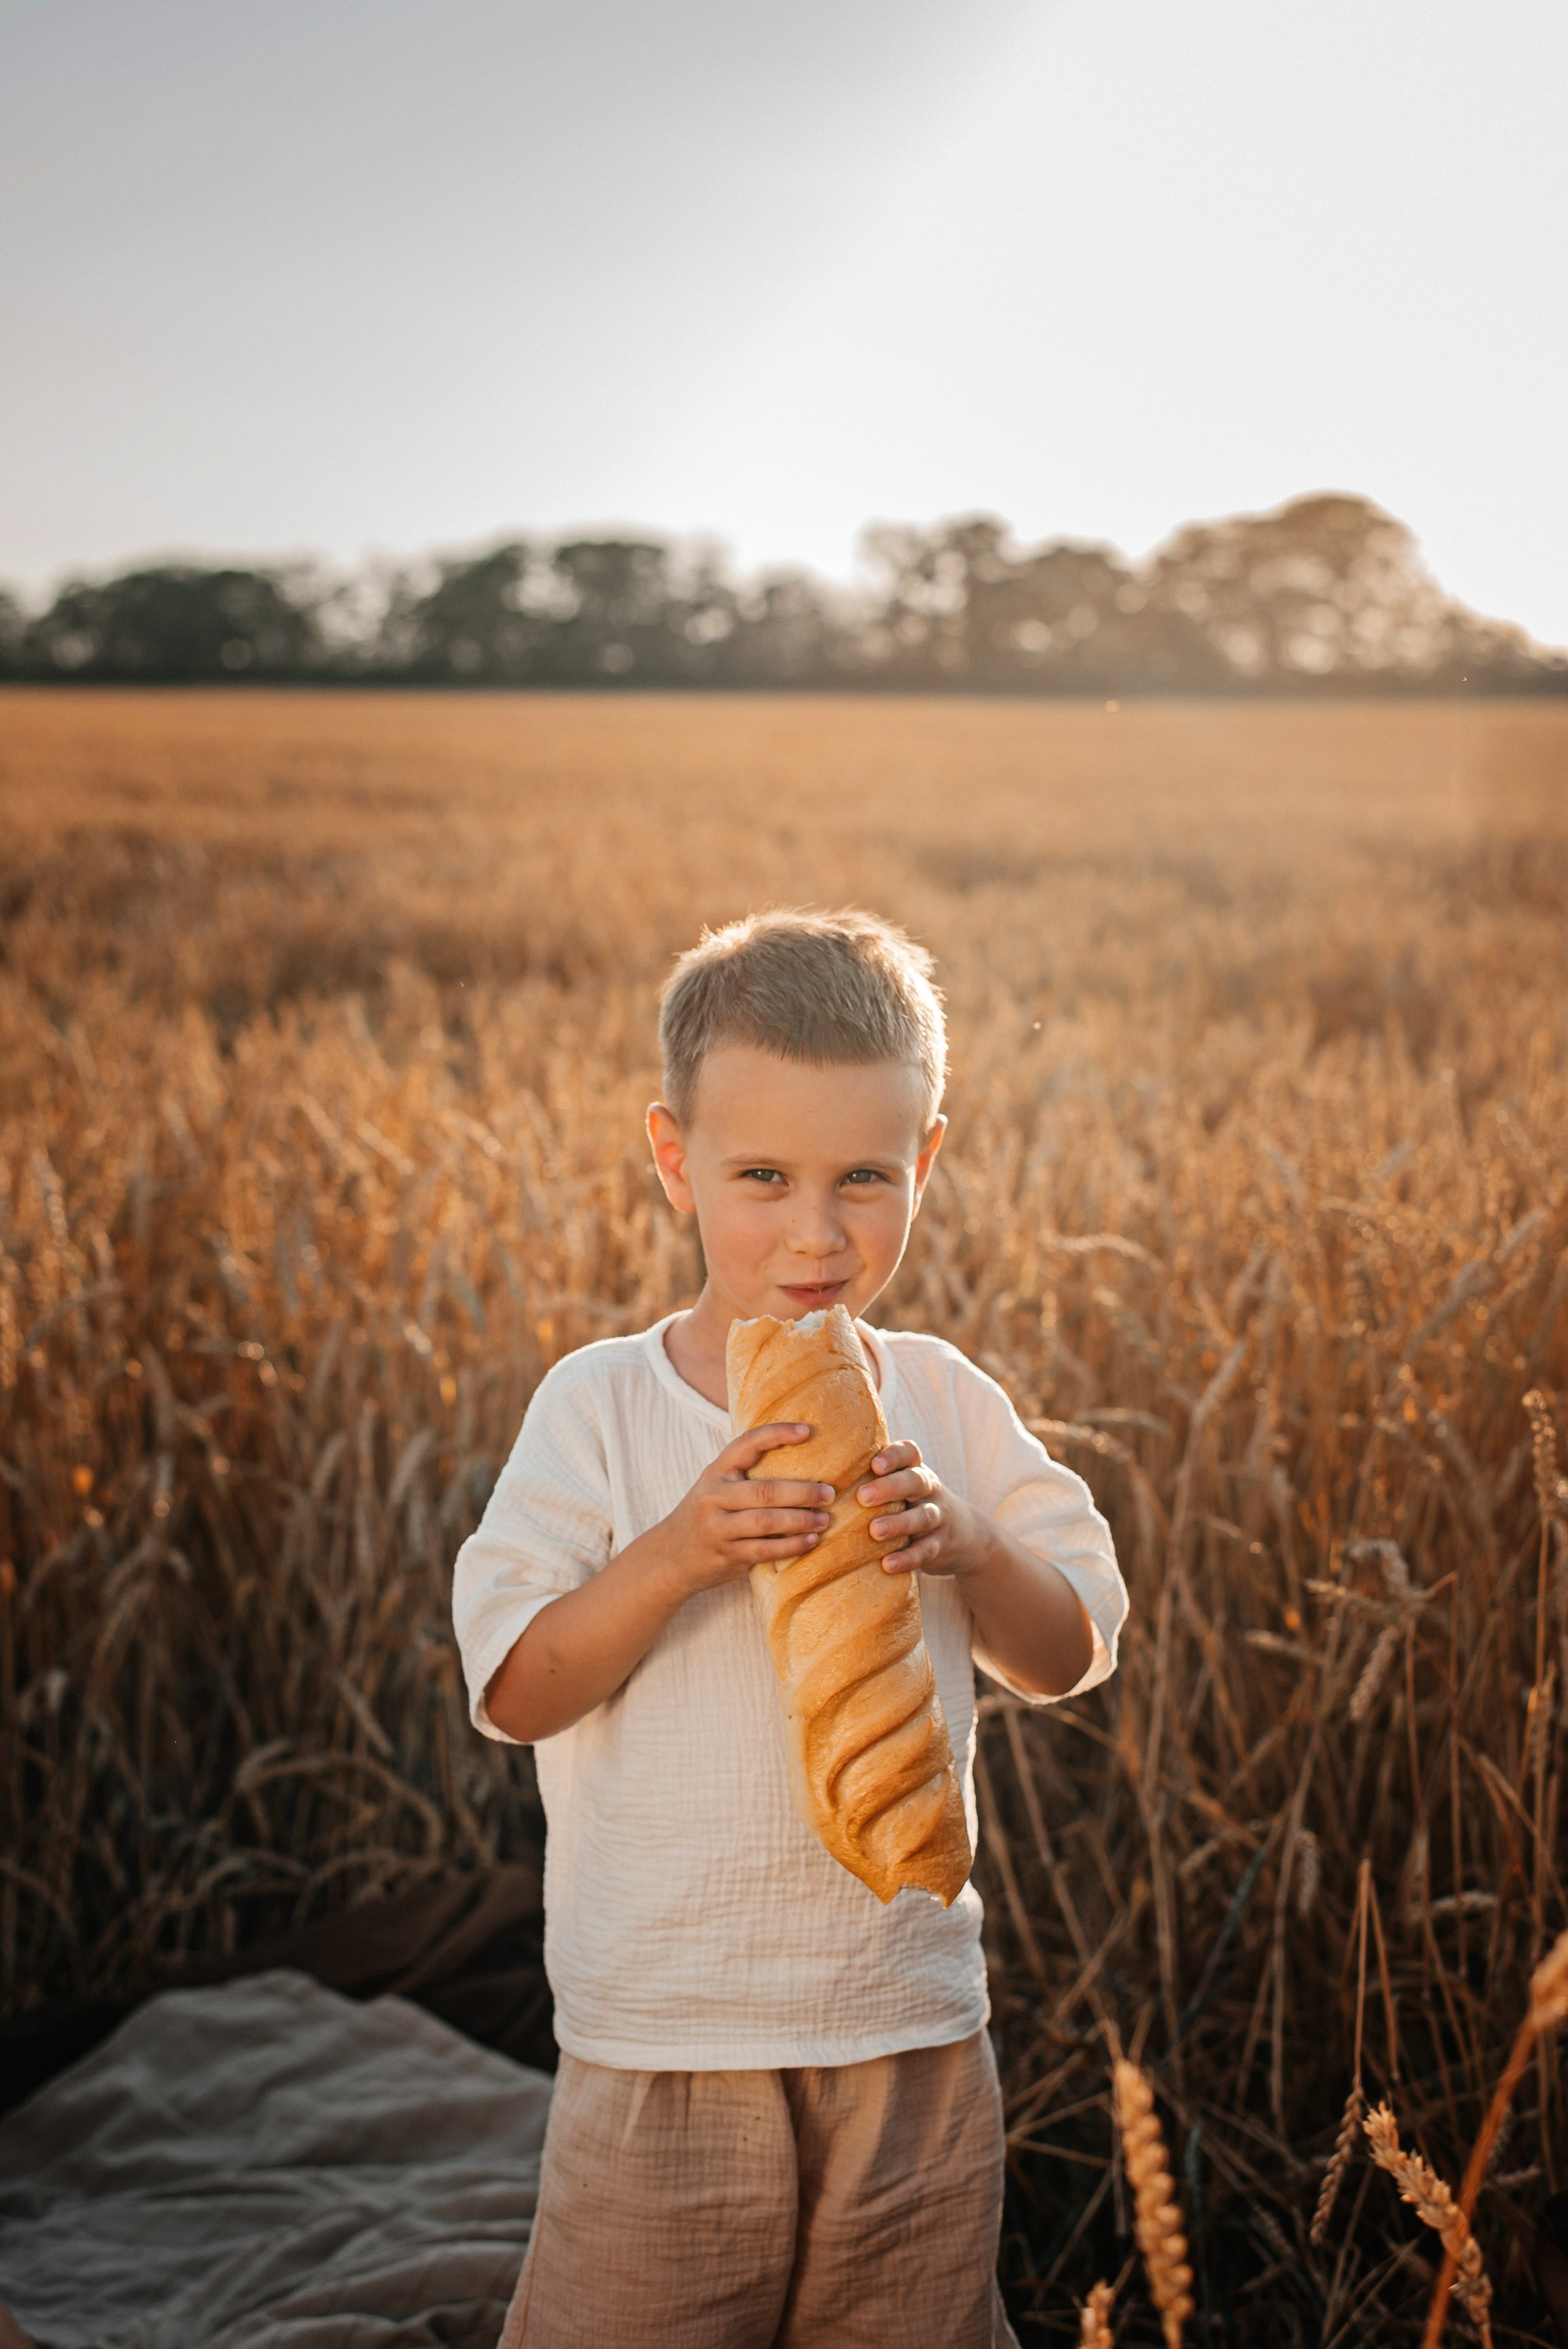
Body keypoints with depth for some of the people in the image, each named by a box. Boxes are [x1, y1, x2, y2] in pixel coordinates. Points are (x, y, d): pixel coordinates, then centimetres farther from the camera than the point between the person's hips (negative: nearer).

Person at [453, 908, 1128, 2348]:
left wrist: (964, 1550, -15)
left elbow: (1074, 1657, 4)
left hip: (916, 2032, 3)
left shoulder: (947, 1404, 0)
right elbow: (511, 1691, -11)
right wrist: (676, 1553, -25)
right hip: (662, 2047, -2)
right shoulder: (599, 1408, -8)